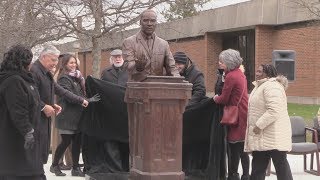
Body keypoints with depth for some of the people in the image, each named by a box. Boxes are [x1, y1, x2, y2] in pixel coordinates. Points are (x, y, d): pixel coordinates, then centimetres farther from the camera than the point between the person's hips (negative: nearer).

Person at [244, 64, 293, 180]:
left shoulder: (271, 86, -17)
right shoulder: (261, 86, 17)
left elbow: (274, 111, -28)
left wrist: (259, 125, -23)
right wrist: (258, 126, 19)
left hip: (274, 135, -11)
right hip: (262, 136, 11)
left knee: (280, 164, -3)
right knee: (258, 166, 13)